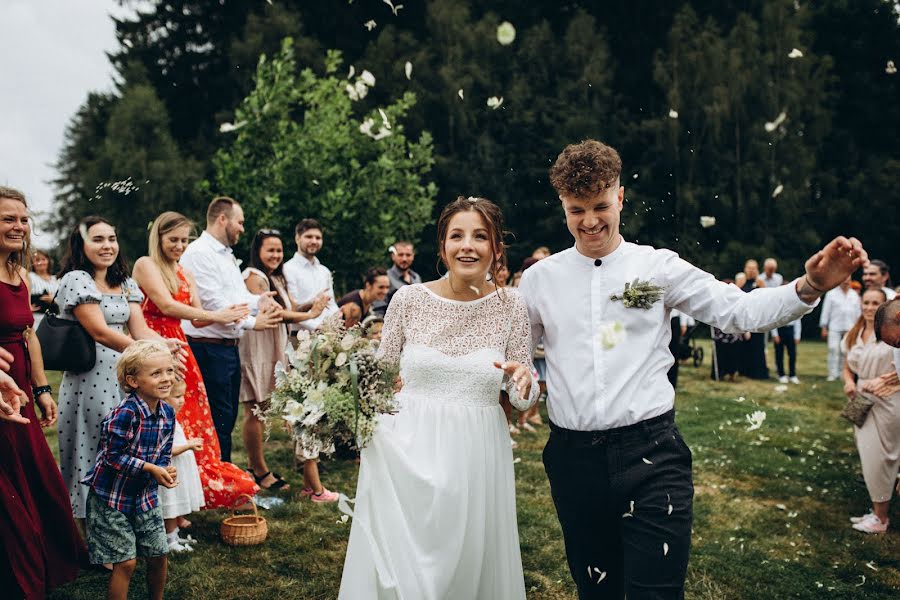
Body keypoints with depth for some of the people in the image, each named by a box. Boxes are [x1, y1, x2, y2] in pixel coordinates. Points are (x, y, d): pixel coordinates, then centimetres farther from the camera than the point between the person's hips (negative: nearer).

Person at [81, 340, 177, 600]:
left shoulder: (168, 413, -3)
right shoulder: (124, 413, -25)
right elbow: (114, 457, -24)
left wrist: (167, 471, -16)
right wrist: (151, 468, -22)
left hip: (146, 495, 7)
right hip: (111, 496, -6)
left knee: (158, 554, 13)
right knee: (126, 561, -3)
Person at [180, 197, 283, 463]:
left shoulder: (227, 255, 19)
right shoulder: (199, 252, -13)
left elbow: (239, 294, 19)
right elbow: (213, 302, -20)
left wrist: (258, 300, -2)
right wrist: (251, 322, -17)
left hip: (229, 348, 10)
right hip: (209, 349, -10)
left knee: (228, 418, 16)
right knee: (218, 419, -4)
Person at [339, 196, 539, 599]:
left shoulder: (510, 306, -2)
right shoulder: (408, 299, -4)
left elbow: (523, 399, 2)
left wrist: (523, 381, -19)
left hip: (476, 457, 0)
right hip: (407, 450, 0)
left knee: (470, 563, 12)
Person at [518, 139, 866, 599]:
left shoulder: (659, 267, 0)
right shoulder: (539, 278, 5)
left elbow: (738, 311, -4)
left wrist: (810, 287, -19)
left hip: (650, 455, -2)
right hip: (574, 458, 2)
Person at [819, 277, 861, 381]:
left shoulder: (854, 295, 12)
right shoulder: (831, 294, 2)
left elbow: (858, 312, 15)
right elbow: (826, 311, 1)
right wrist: (824, 328, -2)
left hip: (850, 328, 3)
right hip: (834, 328, -3)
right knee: (833, 349, -10)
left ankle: (842, 373, 11)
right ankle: (833, 374, -8)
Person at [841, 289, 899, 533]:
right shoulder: (853, 335, 10)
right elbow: (847, 368, 17)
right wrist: (849, 382, -2)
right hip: (862, 402, 6)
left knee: (878, 459, -1)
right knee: (869, 458, 13)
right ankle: (877, 511, 27)